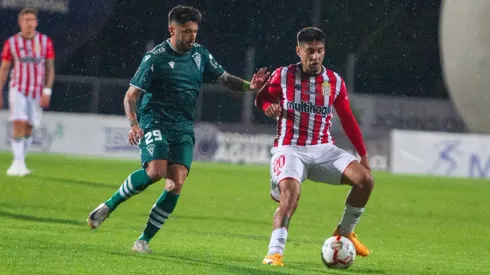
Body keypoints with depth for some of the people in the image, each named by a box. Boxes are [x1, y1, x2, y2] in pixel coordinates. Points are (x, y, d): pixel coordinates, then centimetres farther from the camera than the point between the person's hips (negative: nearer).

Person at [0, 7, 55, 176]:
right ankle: (18, 162, -17)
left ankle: (20, 164, 16)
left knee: (28, 128, 4)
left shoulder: (45, 42, 0)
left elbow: (50, 68, 3)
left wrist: (47, 91, -7)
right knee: (18, 123, -16)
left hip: (37, 91, 1)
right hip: (18, 89, -1)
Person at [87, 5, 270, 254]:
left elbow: (224, 78, 18)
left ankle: (144, 240, -3)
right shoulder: (156, 58, -7)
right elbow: (131, 95, -8)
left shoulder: (200, 54, 9)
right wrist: (134, 125, -23)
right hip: (154, 122, -5)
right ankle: (109, 205, -8)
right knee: (156, 171, -29)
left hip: (183, 128, 5)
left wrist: (249, 86, -1)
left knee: (176, 184, -12)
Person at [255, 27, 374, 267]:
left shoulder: (335, 82, 5)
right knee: (290, 191, -32)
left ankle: (344, 232, 5)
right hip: (290, 149, -3)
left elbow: (347, 119, 12)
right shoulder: (283, 76, -1)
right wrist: (269, 106, -14)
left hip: (323, 150, 3)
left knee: (365, 179, -15)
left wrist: (363, 154, 10)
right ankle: (275, 252, -29)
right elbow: (261, 98, 11)